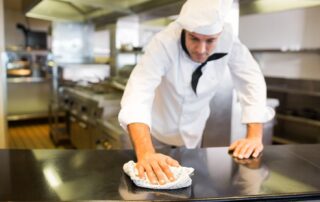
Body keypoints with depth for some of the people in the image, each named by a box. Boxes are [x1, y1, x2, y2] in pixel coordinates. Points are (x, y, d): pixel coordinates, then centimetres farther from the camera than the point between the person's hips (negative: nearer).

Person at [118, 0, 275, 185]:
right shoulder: (164, 43, -33)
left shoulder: (228, 39, -24)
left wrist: (255, 136, -27)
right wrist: (145, 153, -59)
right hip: (157, 128, -3)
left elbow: (251, 80, -16)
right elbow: (138, 91, -44)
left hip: (193, 130, 3)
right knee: (158, 176, 16)